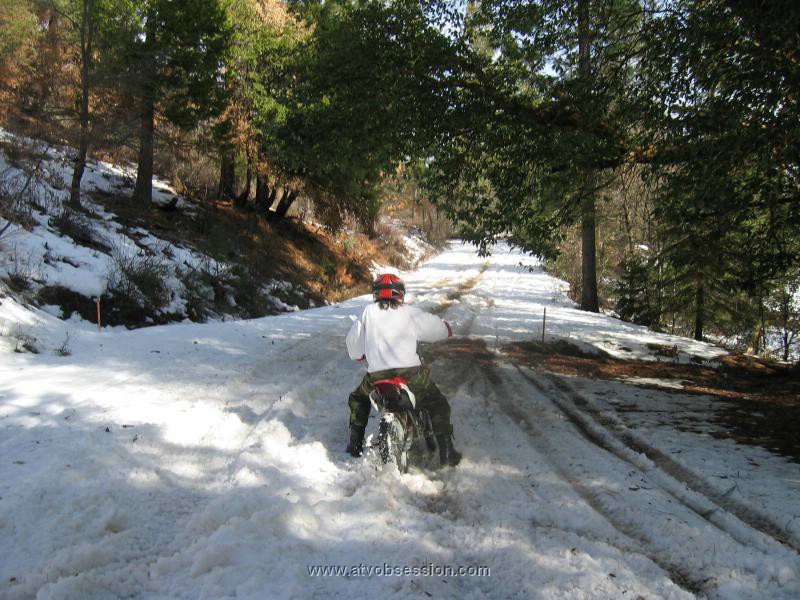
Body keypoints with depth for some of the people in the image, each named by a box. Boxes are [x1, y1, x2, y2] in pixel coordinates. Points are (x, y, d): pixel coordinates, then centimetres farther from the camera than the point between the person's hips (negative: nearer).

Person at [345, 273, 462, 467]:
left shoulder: (368, 312, 8)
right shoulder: (410, 313, 6)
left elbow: (353, 340, 14)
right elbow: (442, 329, 13)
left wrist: (359, 354, 35)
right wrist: (446, 326, 37)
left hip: (377, 376, 2)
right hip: (411, 375, -1)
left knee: (358, 399, 30)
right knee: (438, 405, 17)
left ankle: (355, 443, 24)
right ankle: (446, 452, 8)